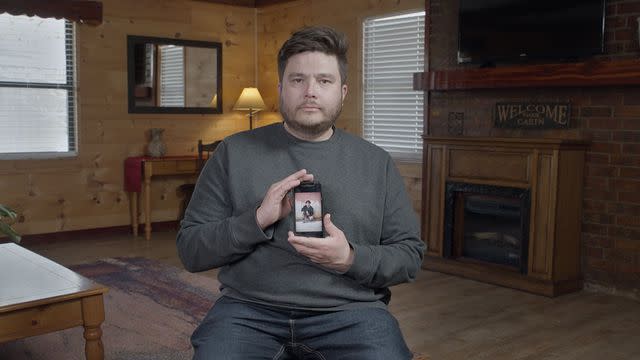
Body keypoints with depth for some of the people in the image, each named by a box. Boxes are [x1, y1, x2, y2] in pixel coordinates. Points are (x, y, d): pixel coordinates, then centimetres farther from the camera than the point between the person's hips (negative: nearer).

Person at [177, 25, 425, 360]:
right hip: (248, 308, 0)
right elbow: (190, 250, 3)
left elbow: (410, 255, 9)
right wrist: (257, 219, -14)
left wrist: (352, 258, -11)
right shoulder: (234, 153, 5)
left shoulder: (377, 162, 8)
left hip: (349, 310, 1)